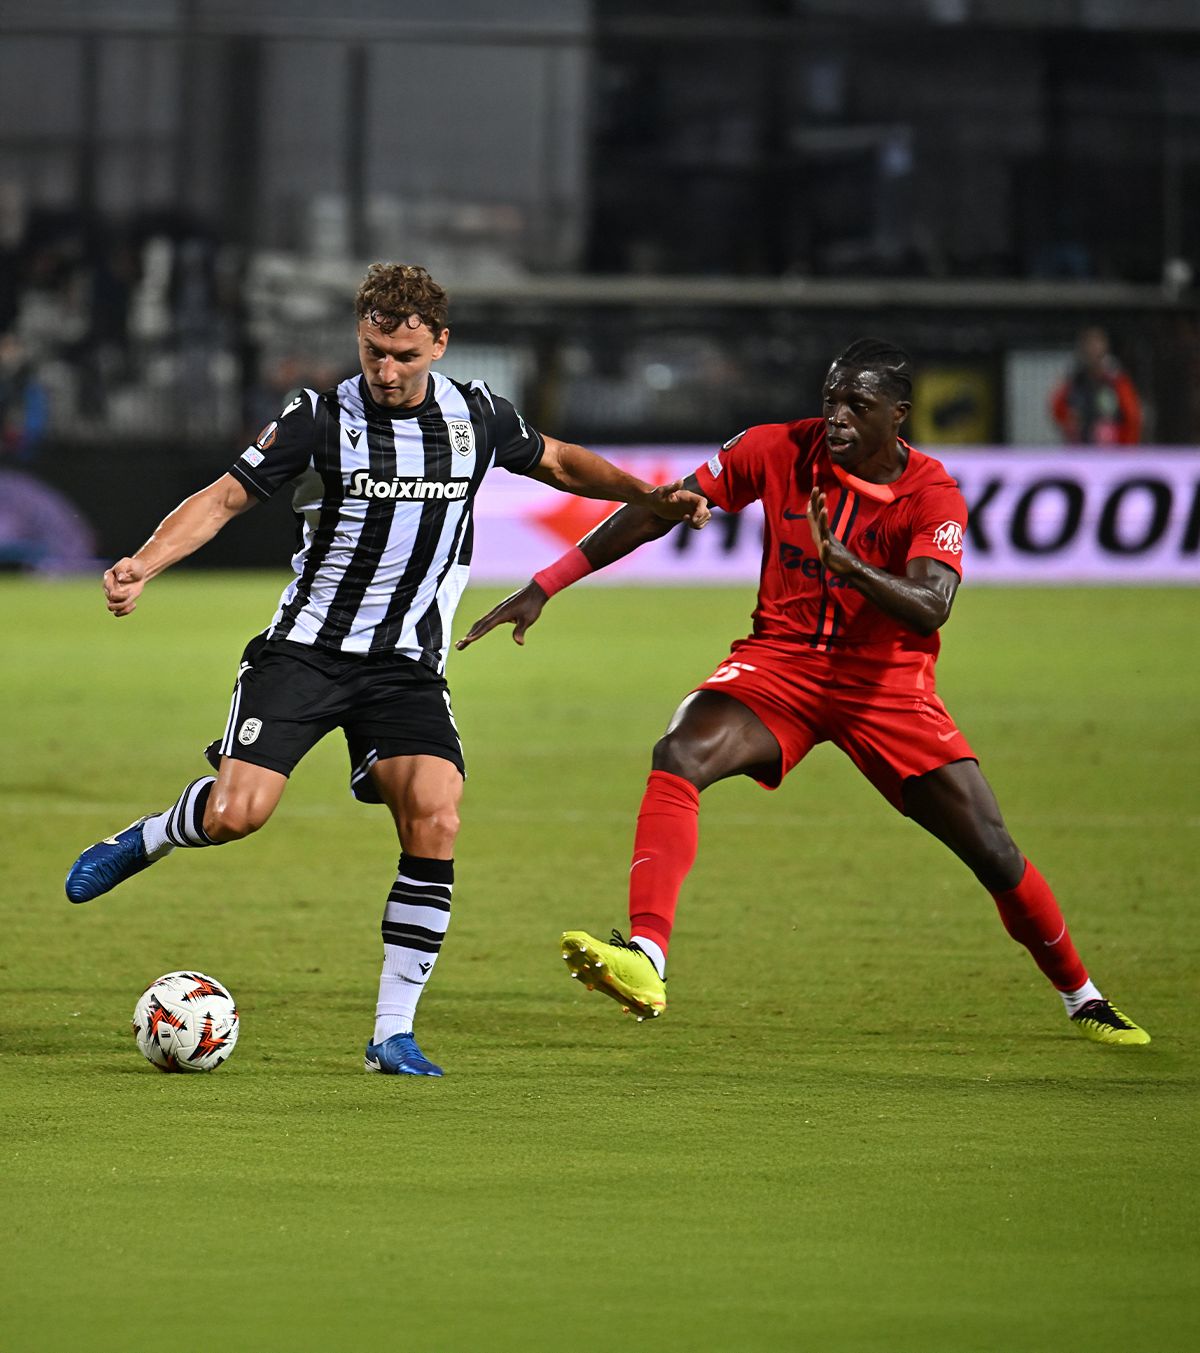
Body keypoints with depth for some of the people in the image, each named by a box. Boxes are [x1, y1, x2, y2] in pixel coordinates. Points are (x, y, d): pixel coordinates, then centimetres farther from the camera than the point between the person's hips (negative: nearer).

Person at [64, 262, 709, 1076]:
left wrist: (649, 497, 9)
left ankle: (394, 1031, -8)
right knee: (236, 814, -18)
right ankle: (145, 841, 20)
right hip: (307, 646, -2)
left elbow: (557, 461, 22)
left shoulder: (476, 418, 2)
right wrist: (143, 566, -22)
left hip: (408, 665, 2)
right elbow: (224, 498, -6)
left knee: (436, 821, -18)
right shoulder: (323, 420, -8)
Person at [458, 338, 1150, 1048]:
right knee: (680, 754, -30)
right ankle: (646, 959, -40)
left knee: (993, 851, -5)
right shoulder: (779, 450, -8)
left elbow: (930, 609, -29)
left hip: (887, 683, -1)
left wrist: (846, 562, -46)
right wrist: (543, 587, -5)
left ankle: (1082, 998, 20)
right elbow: (655, 513, -3)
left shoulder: (933, 497, -14)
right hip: (780, 663, 1)